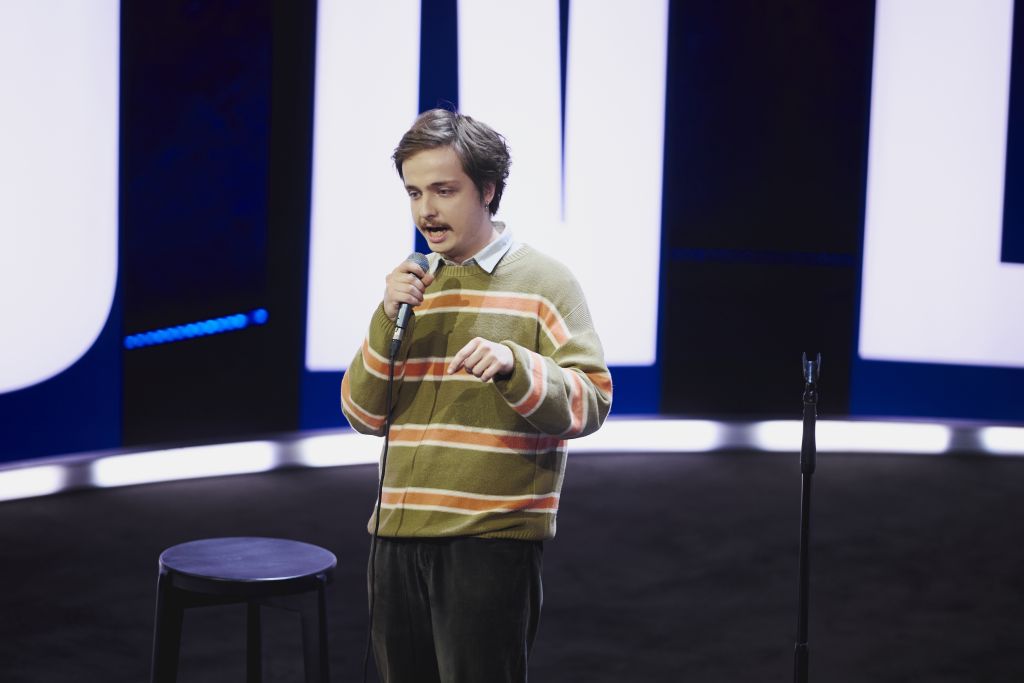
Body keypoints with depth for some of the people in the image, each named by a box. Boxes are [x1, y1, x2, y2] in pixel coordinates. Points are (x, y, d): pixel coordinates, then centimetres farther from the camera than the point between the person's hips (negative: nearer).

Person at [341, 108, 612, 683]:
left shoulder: (543, 281, -1)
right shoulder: (411, 285, 15)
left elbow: (592, 401, -9)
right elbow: (363, 414, 9)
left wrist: (514, 365, -26)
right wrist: (389, 322, -5)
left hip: (492, 535, -6)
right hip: (398, 532, 6)